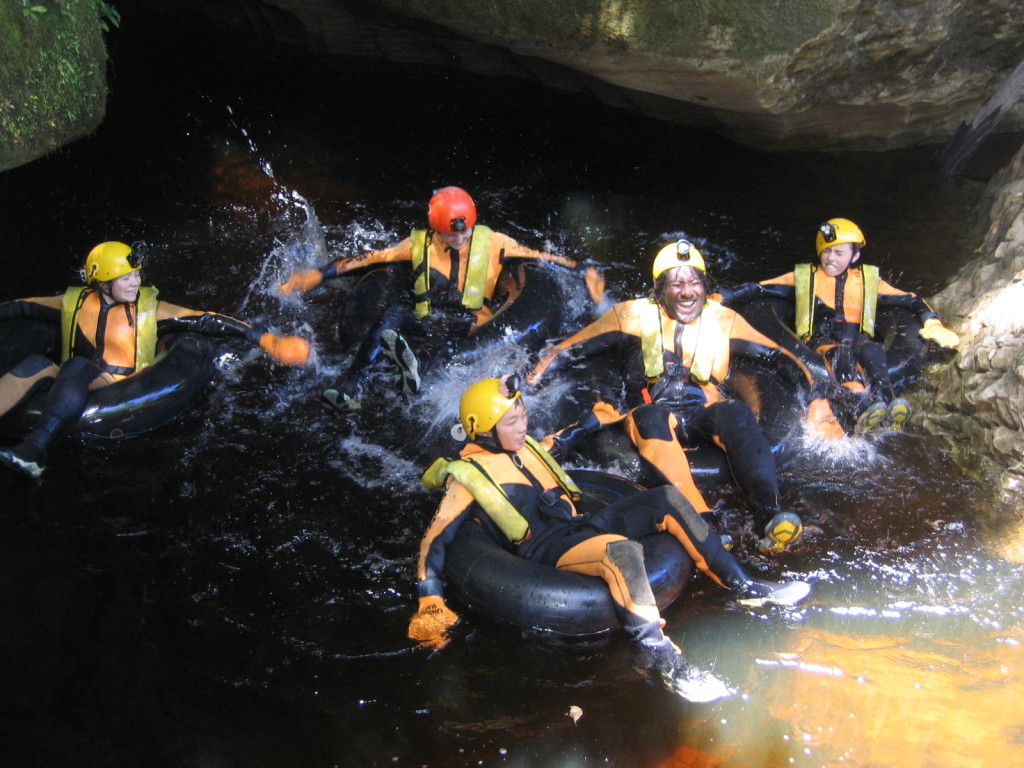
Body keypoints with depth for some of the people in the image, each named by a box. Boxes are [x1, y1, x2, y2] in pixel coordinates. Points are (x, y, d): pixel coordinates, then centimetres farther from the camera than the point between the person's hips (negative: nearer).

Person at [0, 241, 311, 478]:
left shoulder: (149, 309, -2)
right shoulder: (72, 303, 5)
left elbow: (205, 321, -8)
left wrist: (267, 340, -15)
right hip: (76, 388, 4)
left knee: (78, 367, -30)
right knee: (36, 365, -21)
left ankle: (35, 449, -46)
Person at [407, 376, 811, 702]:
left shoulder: (526, 448, 17)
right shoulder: (467, 477, -4)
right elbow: (434, 541, -8)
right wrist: (430, 605, -16)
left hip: (577, 526, 8)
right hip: (545, 550, -8)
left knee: (666, 498, -8)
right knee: (622, 552, -37)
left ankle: (744, 586, -5)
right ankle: (667, 662, -35)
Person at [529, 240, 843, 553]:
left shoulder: (723, 320, 11)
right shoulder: (634, 315, 7)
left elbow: (781, 355, 14)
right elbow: (566, 349, 8)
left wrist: (817, 392, 1)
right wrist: (526, 385, -3)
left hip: (705, 415, 2)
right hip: (655, 419, -1)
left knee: (735, 412, -32)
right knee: (651, 416, -36)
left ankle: (768, 513, -45)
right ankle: (701, 519, -53)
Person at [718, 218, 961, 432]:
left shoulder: (868, 279, 18)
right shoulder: (803, 278, 17)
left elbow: (911, 301, 19)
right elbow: (758, 289, 11)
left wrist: (933, 325, 1)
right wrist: (719, 298, -2)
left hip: (858, 341, 1)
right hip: (820, 344, -1)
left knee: (871, 350, -34)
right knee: (841, 354, -36)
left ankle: (885, 404, -54)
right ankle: (864, 408, -60)